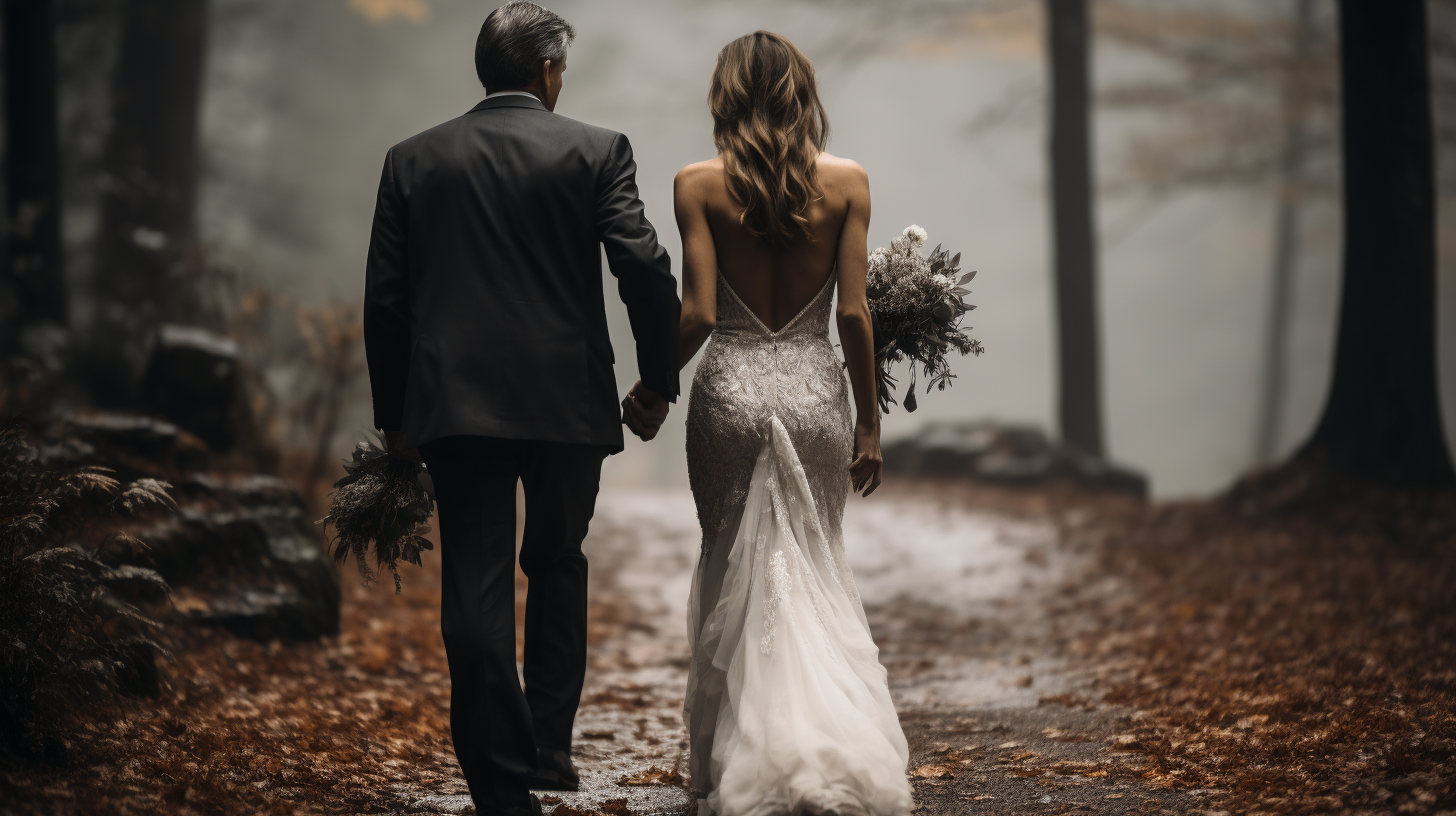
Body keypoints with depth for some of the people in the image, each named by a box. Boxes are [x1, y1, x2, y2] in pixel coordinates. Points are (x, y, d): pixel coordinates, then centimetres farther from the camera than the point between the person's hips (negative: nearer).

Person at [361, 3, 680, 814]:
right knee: (558, 565, 20)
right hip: (569, 401, -1)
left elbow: (384, 297, 6)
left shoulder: (413, 161, 5)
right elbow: (646, 270, -9)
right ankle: (549, 744, 18)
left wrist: (395, 413, 14)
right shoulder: (596, 151, -2)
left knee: (477, 591, 1)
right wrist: (658, 381, 3)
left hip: (456, 404, 1)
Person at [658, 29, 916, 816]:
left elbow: (698, 315, -9)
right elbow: (854, 313, -2)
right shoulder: (847, 182, -1)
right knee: (817, 571, 11)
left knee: (735, 572, 10)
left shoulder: (698, 185, -4)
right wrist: (869, 423, 5)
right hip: (815, 387, 1)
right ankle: (835, 746, 1)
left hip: (731, 387, -1)